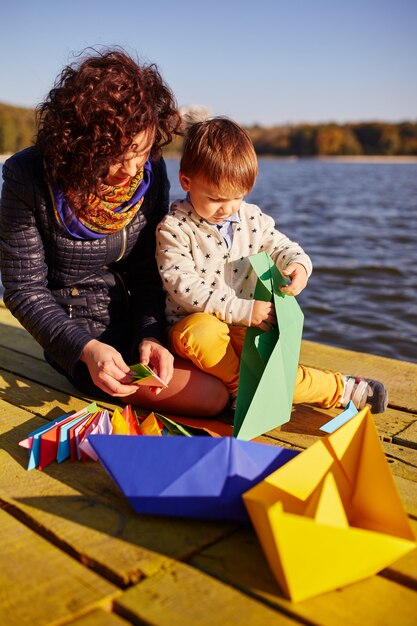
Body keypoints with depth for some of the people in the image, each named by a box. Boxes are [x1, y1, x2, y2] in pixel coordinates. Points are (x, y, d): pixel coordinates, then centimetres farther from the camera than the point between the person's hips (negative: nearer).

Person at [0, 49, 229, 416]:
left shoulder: (151, 171, -8)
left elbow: (148, 271, -2)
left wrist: (151, 336, -19)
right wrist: (86, 349, -28)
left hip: (146, 321, 5)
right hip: (78, 332, -4)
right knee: (211, 395, -17)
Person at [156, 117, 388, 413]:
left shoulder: (252, 218, 4)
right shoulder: (174, 228, -13)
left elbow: (281, 247, 13)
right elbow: (183, 286, -21)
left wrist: (299, 265, -15)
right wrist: (242, 309, -28)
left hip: (243, 327, 3)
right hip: (195, 322, -3)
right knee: (203, 331, -39)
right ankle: (239, 384, -13)